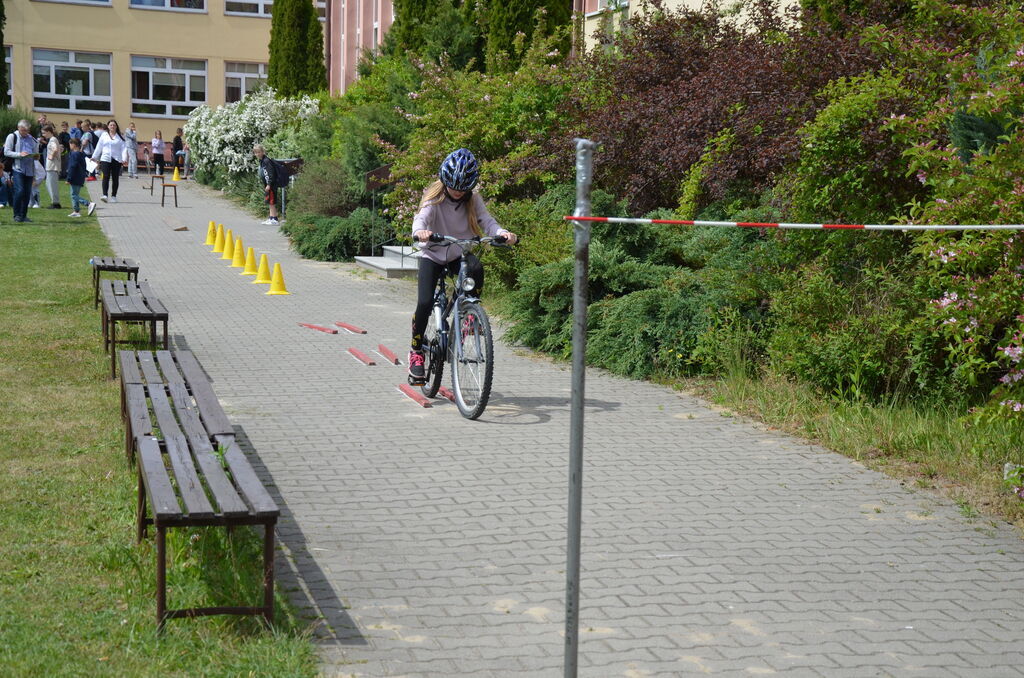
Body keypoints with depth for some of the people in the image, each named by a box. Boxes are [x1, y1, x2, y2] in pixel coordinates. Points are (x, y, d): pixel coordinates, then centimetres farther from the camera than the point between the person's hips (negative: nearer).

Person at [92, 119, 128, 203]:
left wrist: (124, 159, -12)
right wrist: (94, 157, 16)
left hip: (117, 160, 0)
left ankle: (113, 196, 13)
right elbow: (99, 147, 16)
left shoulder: (120, 137, 6)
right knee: (106, 177, -12)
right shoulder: (104, 135, 12)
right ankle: (104, 195, -19)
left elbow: (124, 148, 1)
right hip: (105, 159, 0)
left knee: (115, 178, 4)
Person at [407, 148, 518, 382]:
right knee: (425, 303, -19)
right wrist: (420, 231, -53)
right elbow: (422, 217, -29)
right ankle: (416, 350, 1)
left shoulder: (473, 200, -3)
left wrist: (502, 233, -38)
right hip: (433, 256, -2)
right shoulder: (434, 198, -12)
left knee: (476, 267, -34)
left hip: (460, 255, 2)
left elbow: (487, 222, -14)